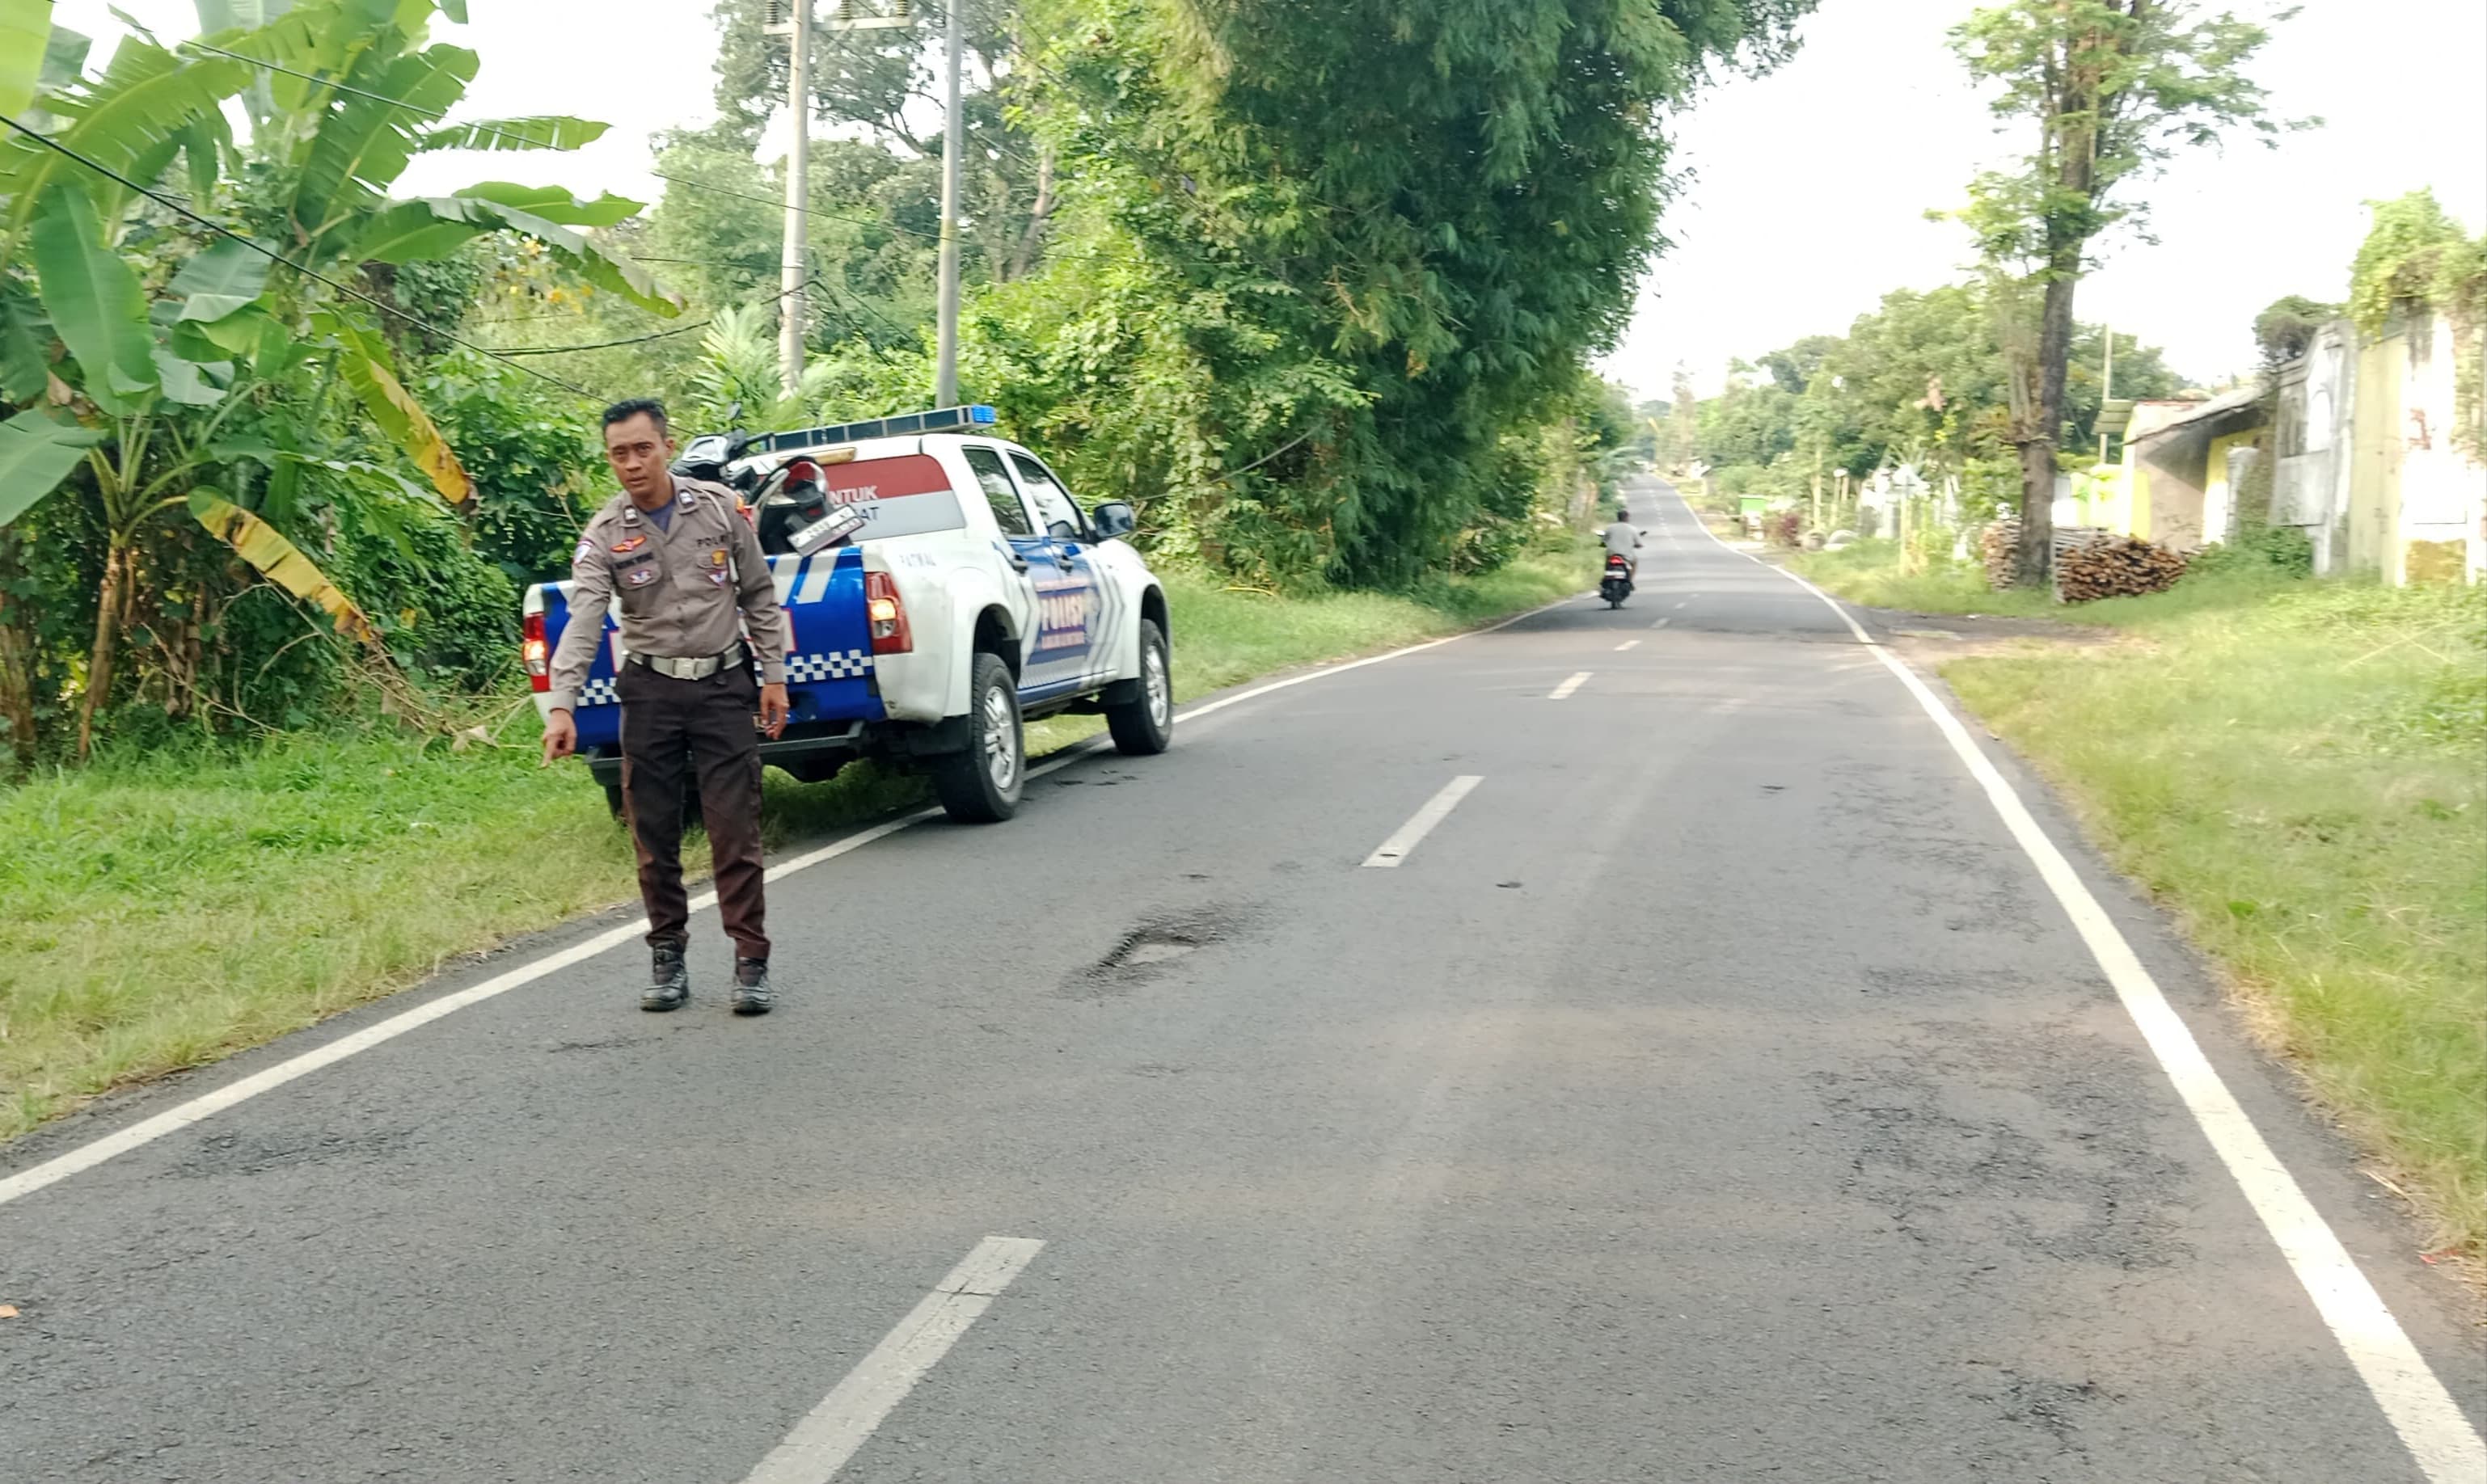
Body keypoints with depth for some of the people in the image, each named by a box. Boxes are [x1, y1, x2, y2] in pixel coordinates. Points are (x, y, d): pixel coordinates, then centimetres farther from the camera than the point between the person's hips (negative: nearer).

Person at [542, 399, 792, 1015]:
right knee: (654, 835, 6)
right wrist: (561, 706, -28)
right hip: (650, 690, 1)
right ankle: (668, 958, 20)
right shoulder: (604, 535, -5)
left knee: (735, 831, -3)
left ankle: (751, 962, 4)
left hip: (723, 685, -1)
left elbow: (759, 596, 6)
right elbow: (582, 623, -16)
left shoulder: (720, 508, -2)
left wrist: (773, 674, 3)